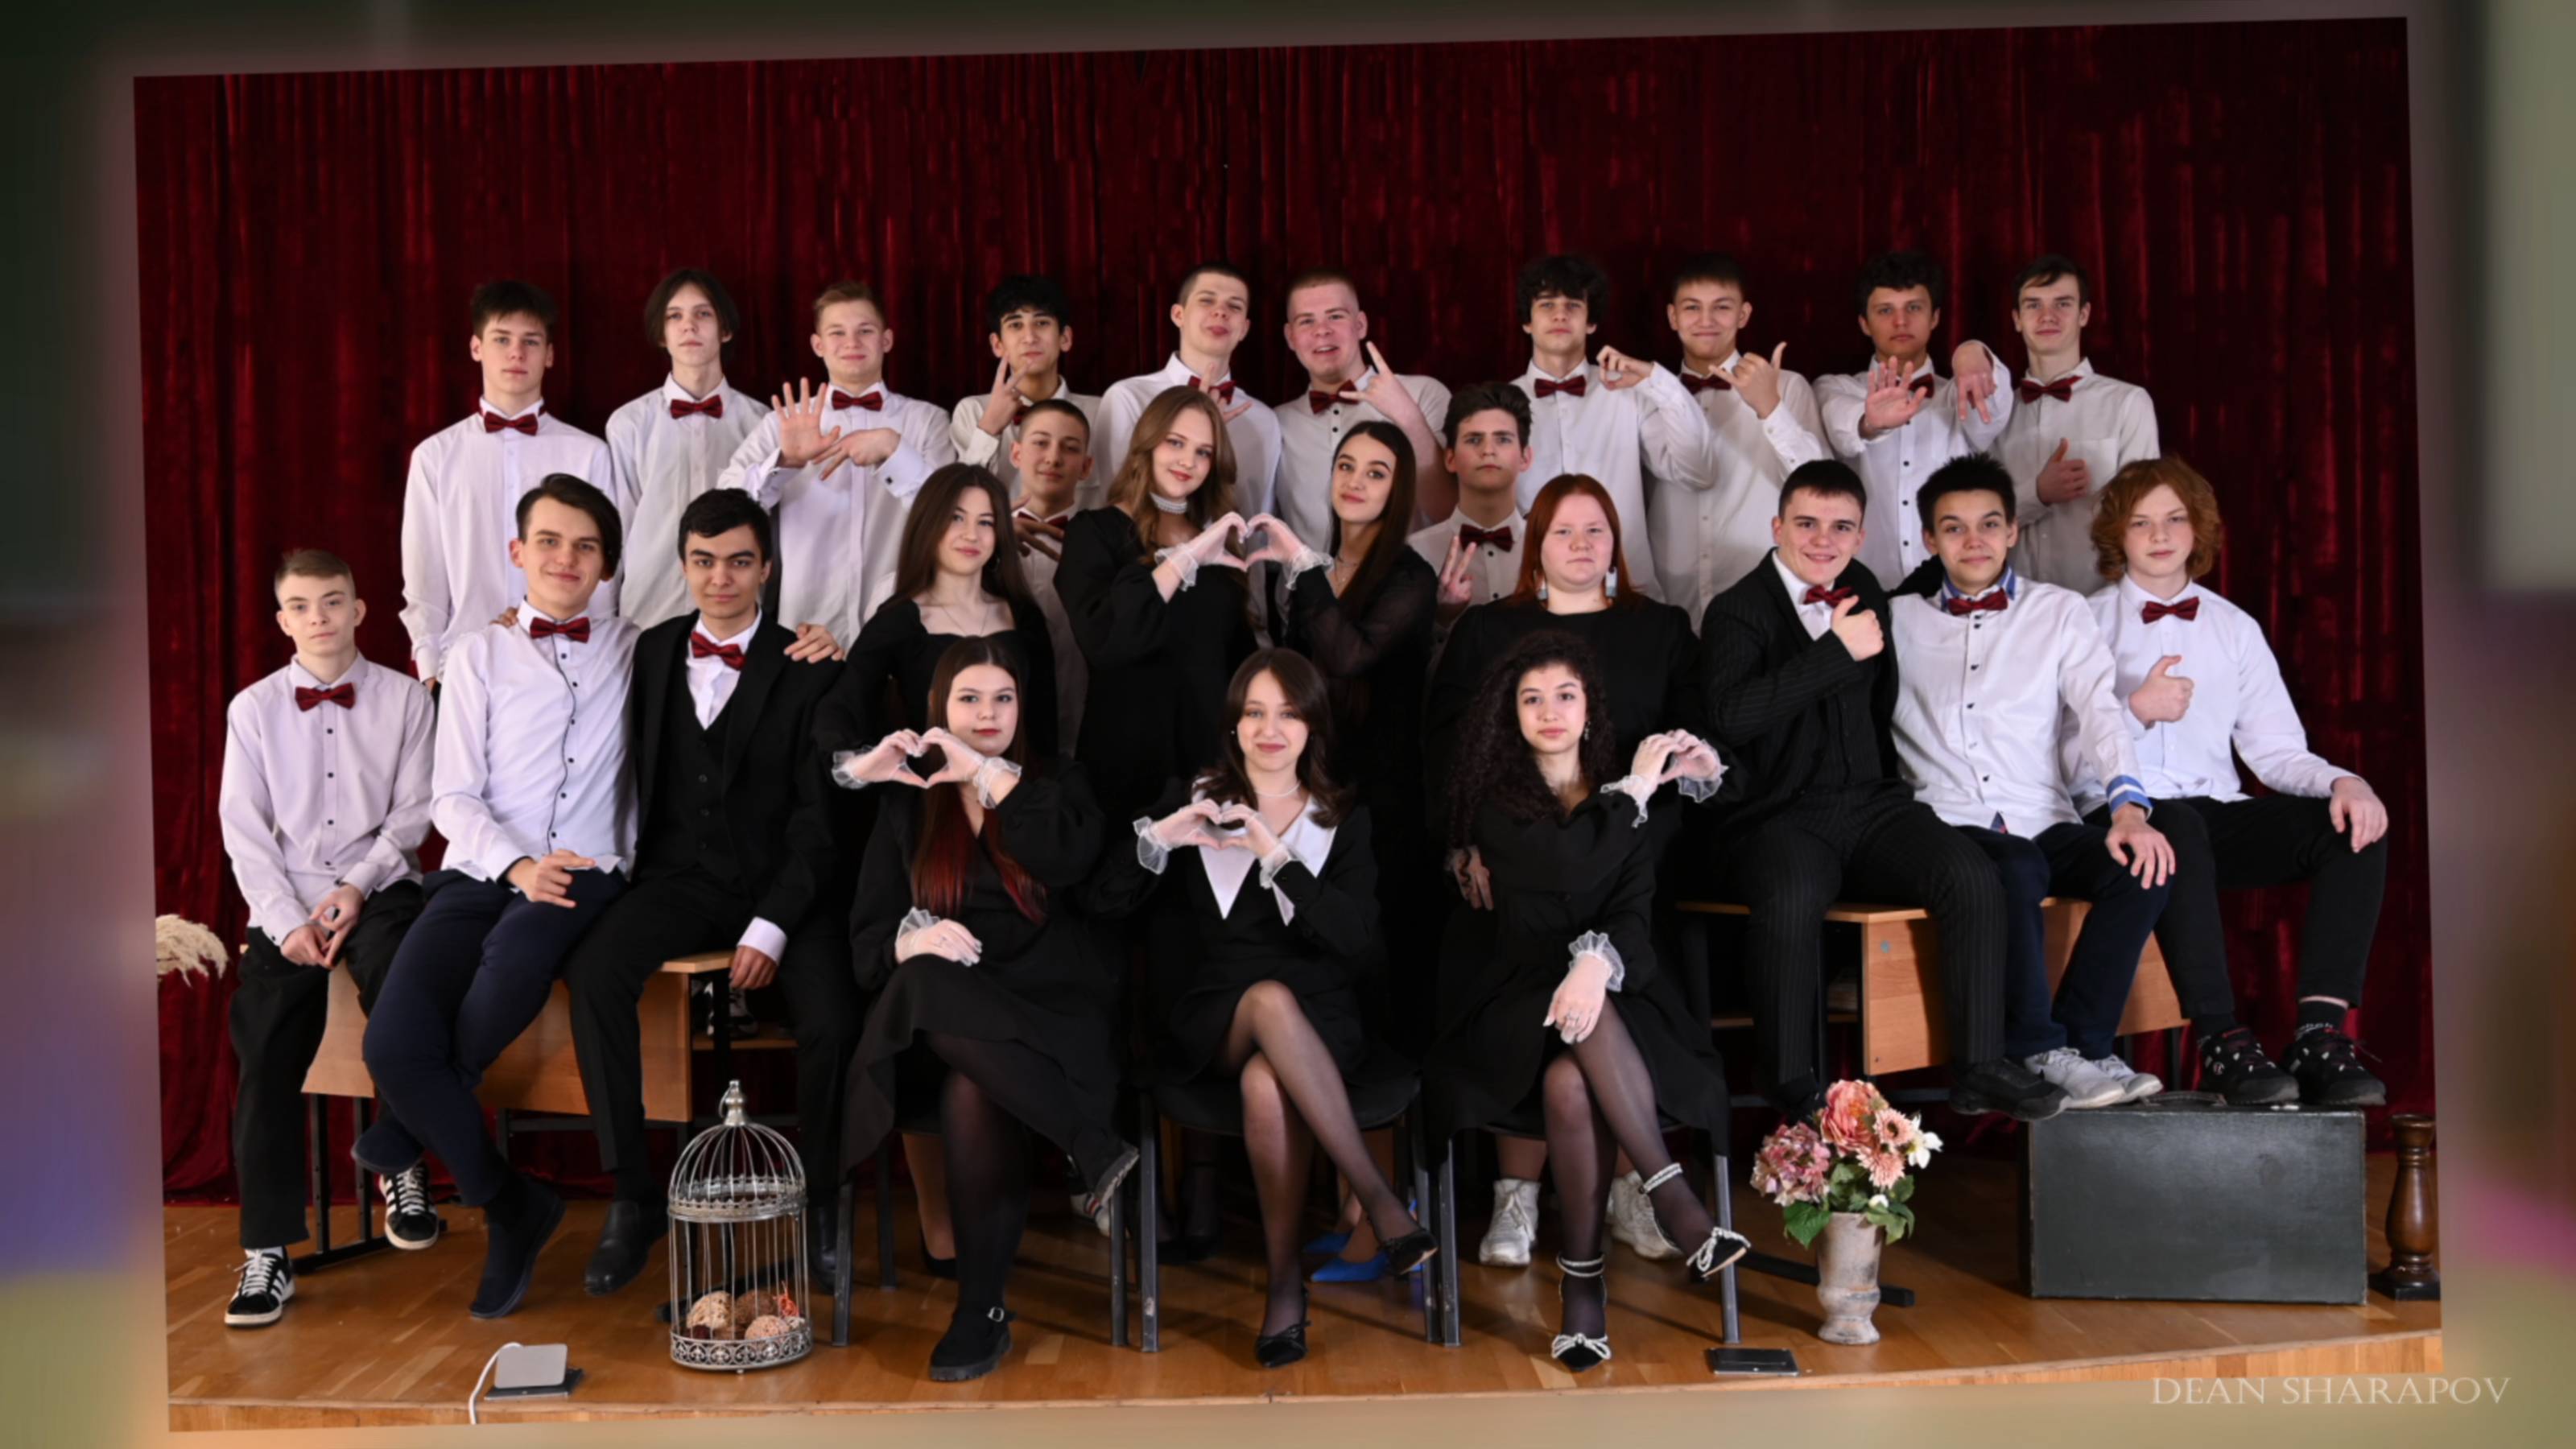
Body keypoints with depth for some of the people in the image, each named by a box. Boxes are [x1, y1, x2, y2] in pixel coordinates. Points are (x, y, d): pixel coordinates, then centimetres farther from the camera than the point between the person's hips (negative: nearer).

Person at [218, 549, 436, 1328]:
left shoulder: (404, 698, 4)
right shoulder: (253, 708, 8)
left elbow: (412, 810, 1)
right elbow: (244, 829, 3)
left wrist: (357, 887, -13)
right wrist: (288, 921, -9)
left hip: (377, 888, -2)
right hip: (286, 902, 2)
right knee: (266, 1064, -9)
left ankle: (402, 1162, -13)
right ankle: (267, 1253, -1)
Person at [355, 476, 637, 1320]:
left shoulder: (636, 648, 14)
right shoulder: (481, 655, 13)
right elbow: (452, 797, 7)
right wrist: (518, 865, -11)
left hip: (585, 876, -1)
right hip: (478, 873, 2)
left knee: (516, 955, -38)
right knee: (394, 1042, -24)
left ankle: (407, 1133, -9)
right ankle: (512, 1206, -2)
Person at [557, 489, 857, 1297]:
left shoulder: (809, 670, 0)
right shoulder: (650, 653, 11)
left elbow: (820, 817, -5)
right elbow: (638, 776, 12)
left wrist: (771, 926, -15)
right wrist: (625, 875, -6)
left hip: (780, 887, -2)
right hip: (680, 880, 3)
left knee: (833, 1018, -27)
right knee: (593, 973, -27)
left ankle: (816, 1200, -2)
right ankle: (634, 1194, -14)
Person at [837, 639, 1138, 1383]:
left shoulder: (1054, 783, 14)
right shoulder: (907, 801, 16)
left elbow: (1068, 859, -10)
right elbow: (868, 931, 8)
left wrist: (987, 773, -7)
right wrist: (911, 940, -15)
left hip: (1053, 1006, -1)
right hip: (949, 1012, 2)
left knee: (973, 1091, -34)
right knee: (926, 985, -36)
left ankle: (984, 1308, -22)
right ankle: (1095, 1146, -34)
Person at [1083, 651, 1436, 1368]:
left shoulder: (1345, 820, 8)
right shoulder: (1192, 798, 10)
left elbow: (1361, 945, -7)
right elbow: (1105, 903, 3)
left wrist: (1278, 857, -17)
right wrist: (1158, 837, -15)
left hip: (1319, 1017, 0)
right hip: (1217, 1019, 0)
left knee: (1267, 1084, -37)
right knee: (1272, 998, -37)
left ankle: (1285, 1276, -21)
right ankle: (1378, 1199, -33)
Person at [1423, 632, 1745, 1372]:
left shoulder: (1624, 797, 11)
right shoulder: (1494, 799, 5)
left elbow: (1636, 908, -4)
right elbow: (1566, 867, -15)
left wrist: (1601, 962, -26)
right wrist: (1636, 789, -6)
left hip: (1613, 985, 1)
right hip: (1516, 998, -1)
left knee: (1570, 1085, -32)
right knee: (1581, 1026, -36)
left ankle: (1582, 1283, -25)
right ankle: (1673, 1198, -32)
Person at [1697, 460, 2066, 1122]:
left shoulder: (1863, 588, 16)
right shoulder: (1736, 611, -3)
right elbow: (1729, 715, -24)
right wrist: (1836, 650, -22)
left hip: (1871, 806, 6)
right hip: (1780, 819, -5)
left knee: (1974, 880, -20)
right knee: (1790, 900, -36)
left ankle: (1979, 1068, -8)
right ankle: (1793, 1091, -20)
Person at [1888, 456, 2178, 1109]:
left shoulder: (2060, 612, 14)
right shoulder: (1898, 621, 14)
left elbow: (2100, 713, 1)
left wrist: (2129, 807, -15)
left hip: (2045, 823, 2)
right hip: (1949, 827, -2)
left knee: (2142, 867, -27)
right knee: (2017, 869, -35)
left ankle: (2082, 1043, -17)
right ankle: (2041, 1053, -21)